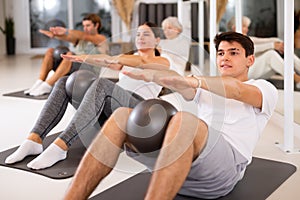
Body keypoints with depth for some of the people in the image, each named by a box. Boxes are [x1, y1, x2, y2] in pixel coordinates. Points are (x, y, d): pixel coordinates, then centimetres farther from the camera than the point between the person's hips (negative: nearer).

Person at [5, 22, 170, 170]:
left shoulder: (162, 62, 14)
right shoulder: (126, 58, 30)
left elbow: (142, 62, -11)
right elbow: (107, 61, 8)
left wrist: (113, 58, -29)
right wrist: (83, 57, -14)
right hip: (109, 110, 6)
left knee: (101, 84, -36)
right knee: (64, 82, -13)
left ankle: (60, 147, -47)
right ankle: (34, 140, -28)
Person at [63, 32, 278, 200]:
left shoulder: (265, 89, 17)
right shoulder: (209, 87, 33)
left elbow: (237, 91, -9)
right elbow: (179, 84, 10)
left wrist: (195, 80, -28)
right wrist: (149, 74, -13)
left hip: (224, 168, -5)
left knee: (184, 121, -37)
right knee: (122, 116, -15)